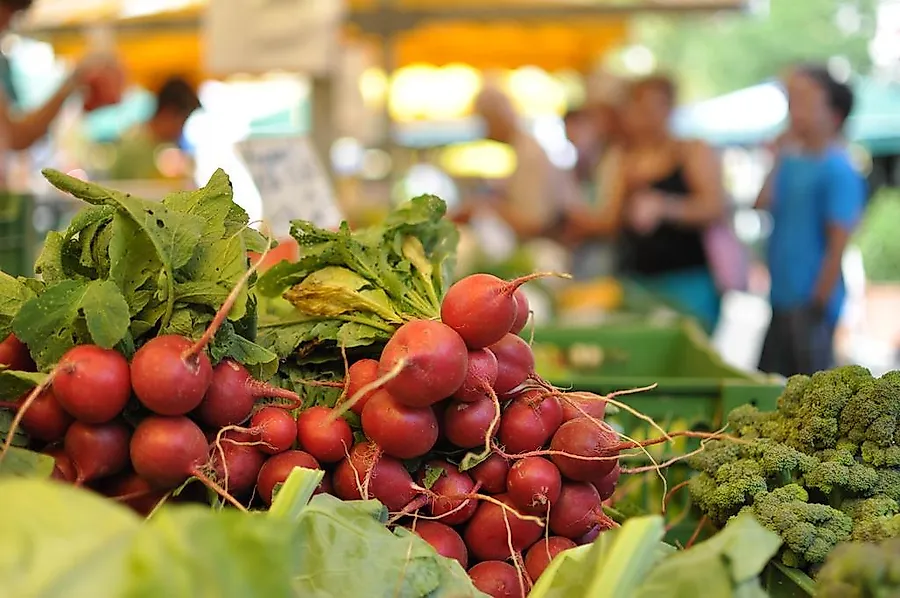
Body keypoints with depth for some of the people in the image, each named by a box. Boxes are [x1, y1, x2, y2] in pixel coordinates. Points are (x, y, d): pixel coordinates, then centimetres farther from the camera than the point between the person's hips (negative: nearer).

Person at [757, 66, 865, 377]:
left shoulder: (838, 171, -15)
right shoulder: (789, 162, 8)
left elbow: (838, 243, -17)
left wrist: (820, 304, -17)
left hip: (811, 303, -8)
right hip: (781, 300, 8)